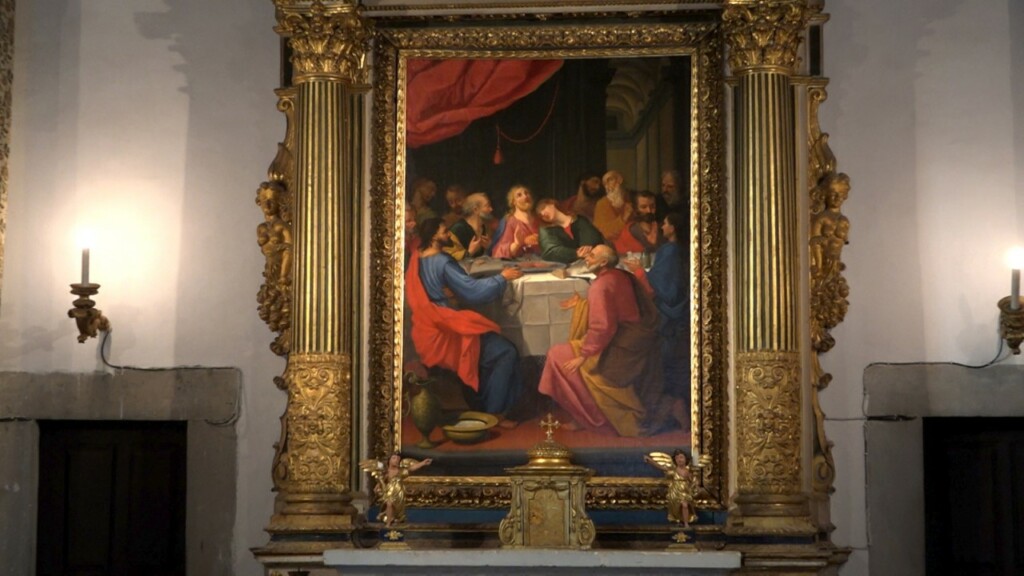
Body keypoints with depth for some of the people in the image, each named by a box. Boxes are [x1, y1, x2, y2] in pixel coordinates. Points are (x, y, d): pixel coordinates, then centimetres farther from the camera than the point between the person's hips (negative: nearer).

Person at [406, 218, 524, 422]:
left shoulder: (417, 261, 7)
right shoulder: (442, 263, -18)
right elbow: (472, 290, -19)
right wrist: (502, 277, -7)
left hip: (430, 332, 10)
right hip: (445, 334, -10)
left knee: (497, 346, 17)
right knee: (505, 352, -12)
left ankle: (480, 405, 16)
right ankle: (493, 413, -6)